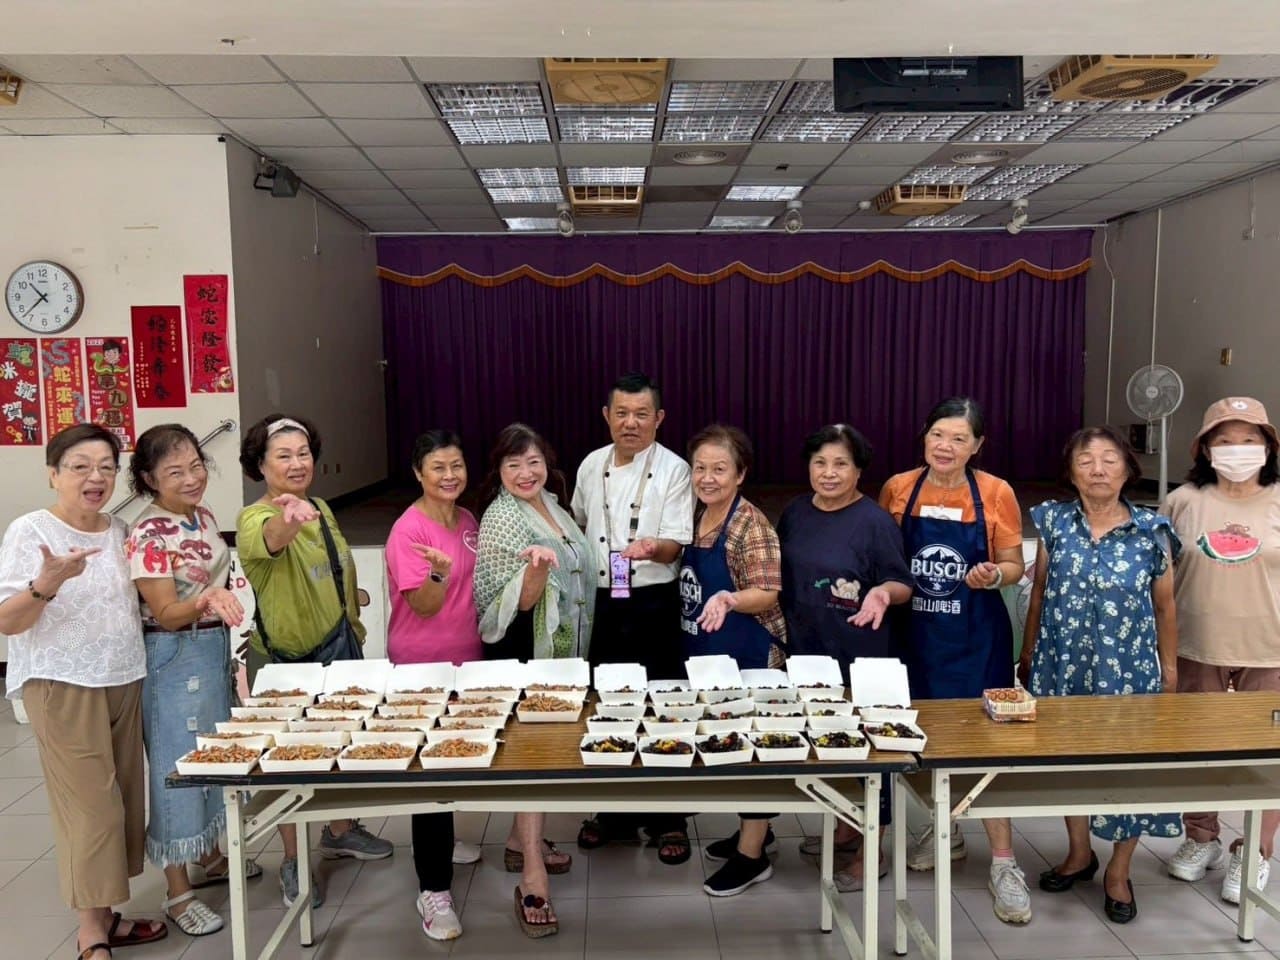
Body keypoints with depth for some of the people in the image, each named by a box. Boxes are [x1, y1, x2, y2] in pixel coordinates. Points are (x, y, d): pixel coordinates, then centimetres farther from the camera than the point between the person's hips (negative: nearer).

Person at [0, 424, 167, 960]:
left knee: (122, 799, 9)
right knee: (90, 806, -3)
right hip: (63, 687, -6)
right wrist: (46, 583, -31)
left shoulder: (120, 532, 8)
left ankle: (103, 914, 23)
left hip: (126, 682, 6)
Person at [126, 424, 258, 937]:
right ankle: (176, 889, 17)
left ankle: (209, 858, 37)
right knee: (178, 765, 2)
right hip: (175, 658, -8)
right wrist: (207, 600, -39)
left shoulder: (203, 517, 4)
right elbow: (165, 614, -22)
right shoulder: (148, 535, -19)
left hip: (216, 649, 8)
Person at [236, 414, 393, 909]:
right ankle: (293, 862, 22)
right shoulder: (254, 519, -18)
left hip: (339, 648, 7)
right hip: (283, 657, -7)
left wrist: (354, 629, 18)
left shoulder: (322, 510, 5)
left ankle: (340, 832, 39)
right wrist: (287, 520, -65)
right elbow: (269, 541, -45)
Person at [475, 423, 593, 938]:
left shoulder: (550, 504, 8)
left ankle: (522, 841, 33)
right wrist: (537, 566, -38)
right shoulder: (501, 520, -17)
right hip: (522, 652, -8)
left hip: (560, 649, 8)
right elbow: (518, 603, -23)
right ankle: (533, 879, -1)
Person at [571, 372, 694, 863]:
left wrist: (652, 547, -35)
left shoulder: (674, 470, -7)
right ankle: (614, 809, 31)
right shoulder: (591, 466, 6)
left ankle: (668, 818, 20)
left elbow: (677, 545, -13)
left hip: (652, 605, -4)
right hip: (600, 602, 4)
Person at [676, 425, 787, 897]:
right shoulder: (696, 515, 4)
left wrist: (728, 599, -37)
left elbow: (767, 594, -21)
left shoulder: (751, 525, -18)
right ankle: (751, 830, 37)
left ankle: (752, 856, 17)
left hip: (749, 656, -8)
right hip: (706, 653, 8)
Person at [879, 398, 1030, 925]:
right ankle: (945, 829, 37)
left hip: (975, 634, -2)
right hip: (915, 630, 3)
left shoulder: (996, 494, -6)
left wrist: (993, 575, -21)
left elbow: (1014, 565, 0)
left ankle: (1004, 863, 10)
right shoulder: (897, 489, -1)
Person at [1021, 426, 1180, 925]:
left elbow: (1164, 606, 4)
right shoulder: (1054, 522, -2)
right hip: (1064, 666, 2)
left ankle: (1118, 870, 27)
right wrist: (1028, 656, 9)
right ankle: (1079, 853, 35)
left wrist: (1169, 667, 7)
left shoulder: (1153, 531, -5)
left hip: (1128, 669, -1)